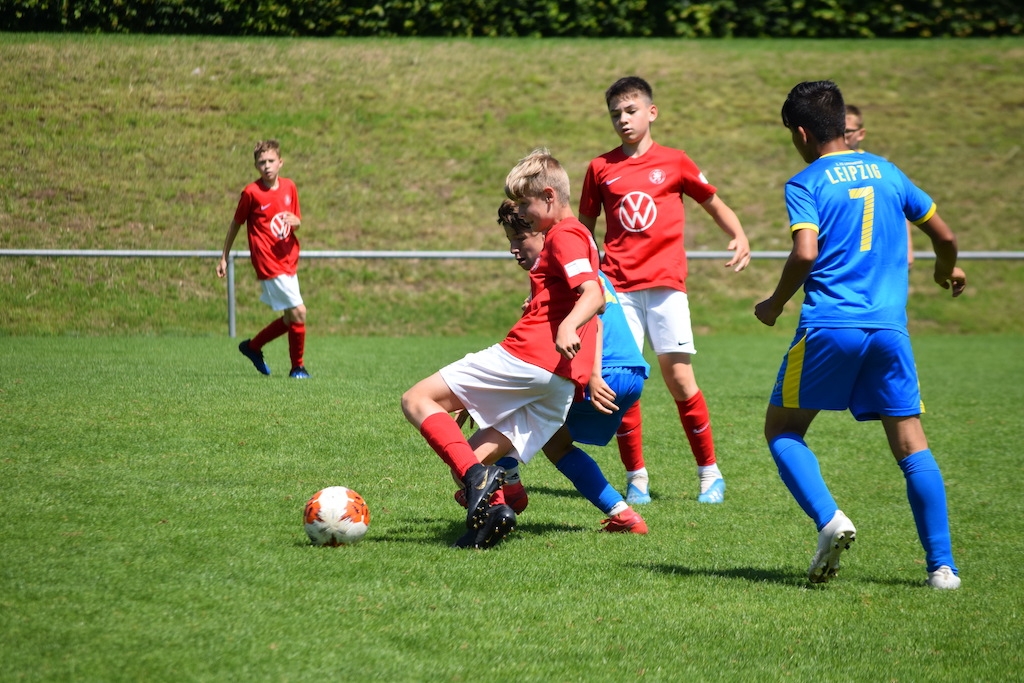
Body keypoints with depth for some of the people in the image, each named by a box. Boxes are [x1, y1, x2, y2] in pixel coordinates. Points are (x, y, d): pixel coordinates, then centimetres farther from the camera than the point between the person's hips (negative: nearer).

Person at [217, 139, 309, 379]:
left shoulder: (289, 188, 6)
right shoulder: (251, 193, -9)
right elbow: (236, 224, 2)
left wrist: (295, 221, -9)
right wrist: (224, 257, 6)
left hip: (288, 261, 7)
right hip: (269, 265, -7)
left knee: (290, 319, 12)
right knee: (298, 312, -11)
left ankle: (253, 346, 33)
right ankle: (298, 367, 4)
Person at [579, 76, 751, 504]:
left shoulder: (674, 163, 6)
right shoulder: (601, 168, 10)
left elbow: (714, 204, 14)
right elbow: (584, 228, 19)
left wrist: (739, 237, -3)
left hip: (665, 282, -1)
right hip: (618, 287, 1)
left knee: (679, 378, -7)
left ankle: (710, 472, 6)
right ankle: (635, 477, 7)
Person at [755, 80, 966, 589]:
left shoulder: (805, 184, -1)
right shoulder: (887, 173, 14)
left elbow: (805, 253, -15)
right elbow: (944, 236, 20)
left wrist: (774, 304, 1)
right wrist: (948, 270, 41)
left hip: (828, 327, -4)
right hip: (890, 327, 4)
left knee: (782, 430, 11)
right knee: (910, 442, 6)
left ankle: (829, 519, -13)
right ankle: (942, 565, -1)